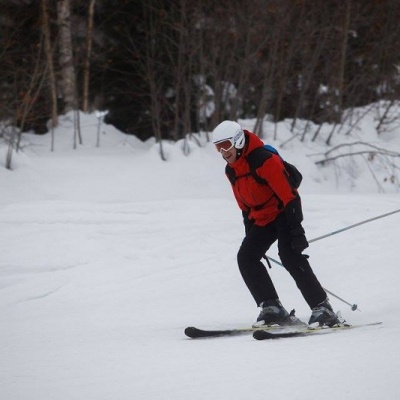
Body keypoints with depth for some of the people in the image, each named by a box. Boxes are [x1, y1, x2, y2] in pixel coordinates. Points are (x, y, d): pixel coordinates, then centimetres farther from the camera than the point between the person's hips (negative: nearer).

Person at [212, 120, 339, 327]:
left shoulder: (265, 160, -22)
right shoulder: (231, 171, 5)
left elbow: (289, 195, -25)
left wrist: (296, 228, -28)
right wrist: (250, 234, 17)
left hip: (283, 212, -8)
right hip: (262, 218, 9)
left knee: (289, 255, -25)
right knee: (246, 257, -6)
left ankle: (322, 307, -21)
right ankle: (272, 308, -5)